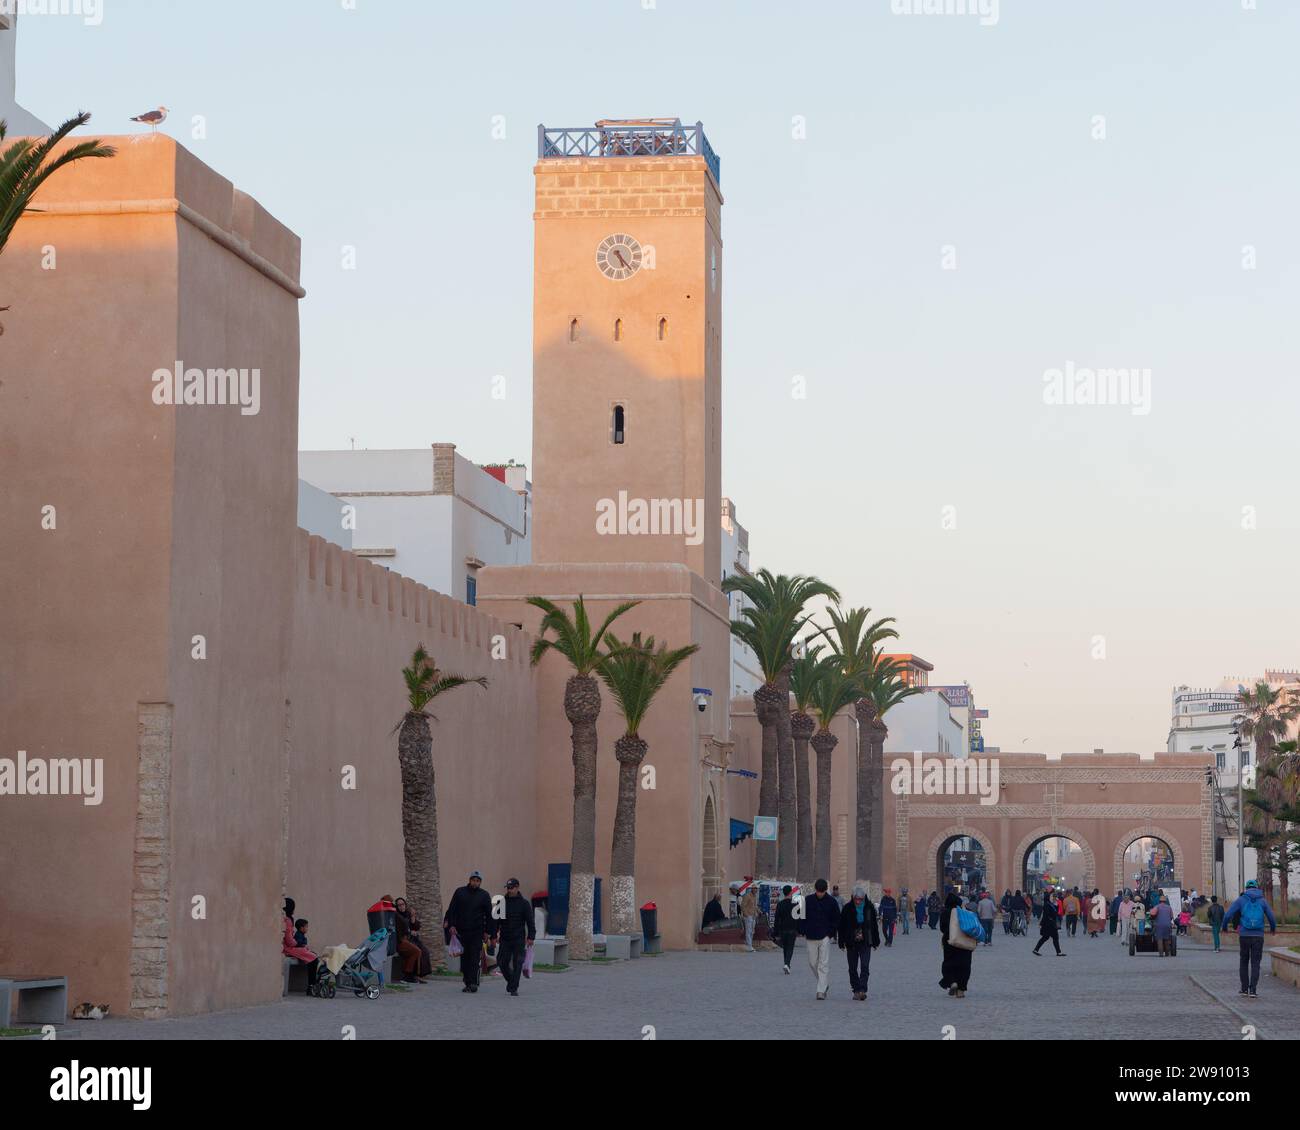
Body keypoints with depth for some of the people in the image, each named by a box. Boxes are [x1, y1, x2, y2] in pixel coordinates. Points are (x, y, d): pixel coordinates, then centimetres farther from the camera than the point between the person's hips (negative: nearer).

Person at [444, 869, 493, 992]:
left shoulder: (484, 895, 6)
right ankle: (468, 983, 10)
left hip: (477, 932, -2)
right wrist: (451, 925, -6)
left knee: (475, 958, -11)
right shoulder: (460, 892, 7)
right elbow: (451, 909, 6)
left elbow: (489, 915, 9)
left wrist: (488, 931, 3)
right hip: (461, 931, 2)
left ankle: (473, 983, -16)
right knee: (464, 957, 4)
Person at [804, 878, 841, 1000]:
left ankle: (821, 990, -9)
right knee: (813, 962, 7)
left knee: (824, 964, -8)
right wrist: (804, 931, 1)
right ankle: (824, 984, 27)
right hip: (811, 937, 3)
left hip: (825, 936, -3)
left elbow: (836, 919, 6)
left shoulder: (831, 902, 0)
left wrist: (832, 933, -4)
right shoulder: (808, 901, 4)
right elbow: (803, 917, 11)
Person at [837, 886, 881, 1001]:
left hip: (865, 943, -1)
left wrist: (876, 942, 12)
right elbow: (841, 926, 1)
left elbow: (874, 926, 10)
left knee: (865, 967, -12)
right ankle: (856, 990, 15)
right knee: (853, 968, 5)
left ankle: (862, 990, -18)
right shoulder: (848, 909, -3)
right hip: (851, 943, 1)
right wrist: (842, 942, -2)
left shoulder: (869, 908, 1)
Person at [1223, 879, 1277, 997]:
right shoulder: (1262, 901, 5)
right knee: (1255, 964, 3)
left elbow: (1228, 915, -5)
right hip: (1258, 936, 0)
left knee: (1244, 962, 15)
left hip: (1244, 936, 0)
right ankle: (1253, 990, -7)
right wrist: (1273, 928, 27)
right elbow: (1272, 918, 5)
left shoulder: (1240, 900, 1)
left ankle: (1244, 989, 14)